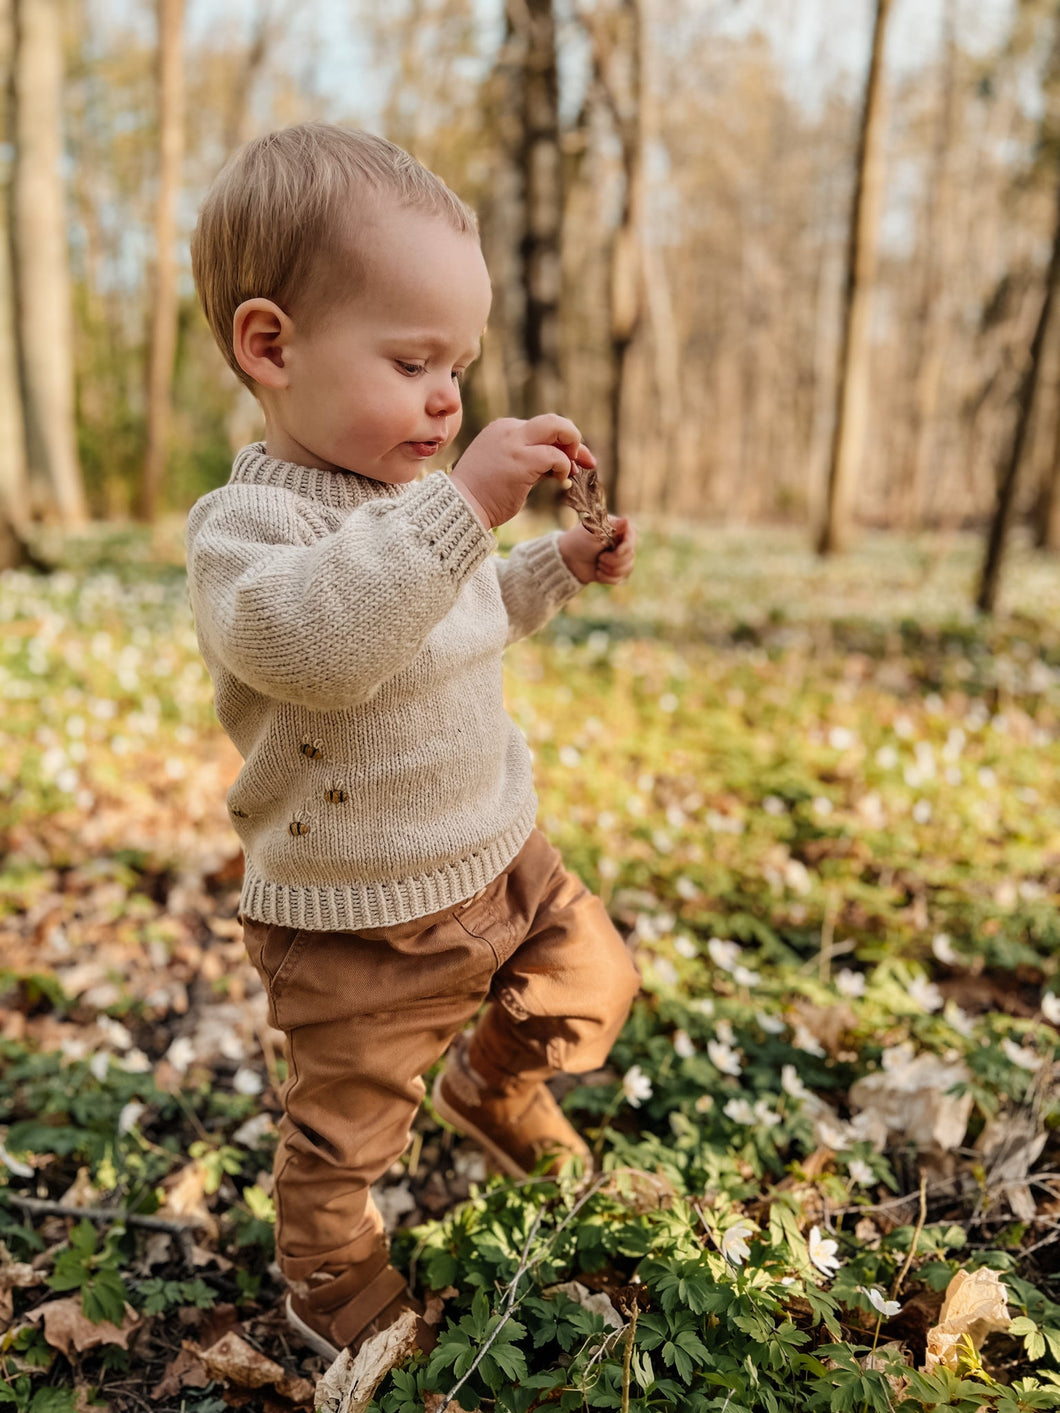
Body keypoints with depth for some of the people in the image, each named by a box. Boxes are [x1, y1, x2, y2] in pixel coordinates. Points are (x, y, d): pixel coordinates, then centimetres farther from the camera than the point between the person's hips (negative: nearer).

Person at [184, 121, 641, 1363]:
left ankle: (493, 1087, 50)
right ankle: (331, 1277, 45)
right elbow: (307, 638, -45)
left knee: (593, 981, 20)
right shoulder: (247, 521, -23)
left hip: (499, 858, 7)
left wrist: (560, 568, 7)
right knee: (345, 1125, 13)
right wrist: (466, 502, -48)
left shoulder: (419, 496, 4)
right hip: (357, 922, -6)